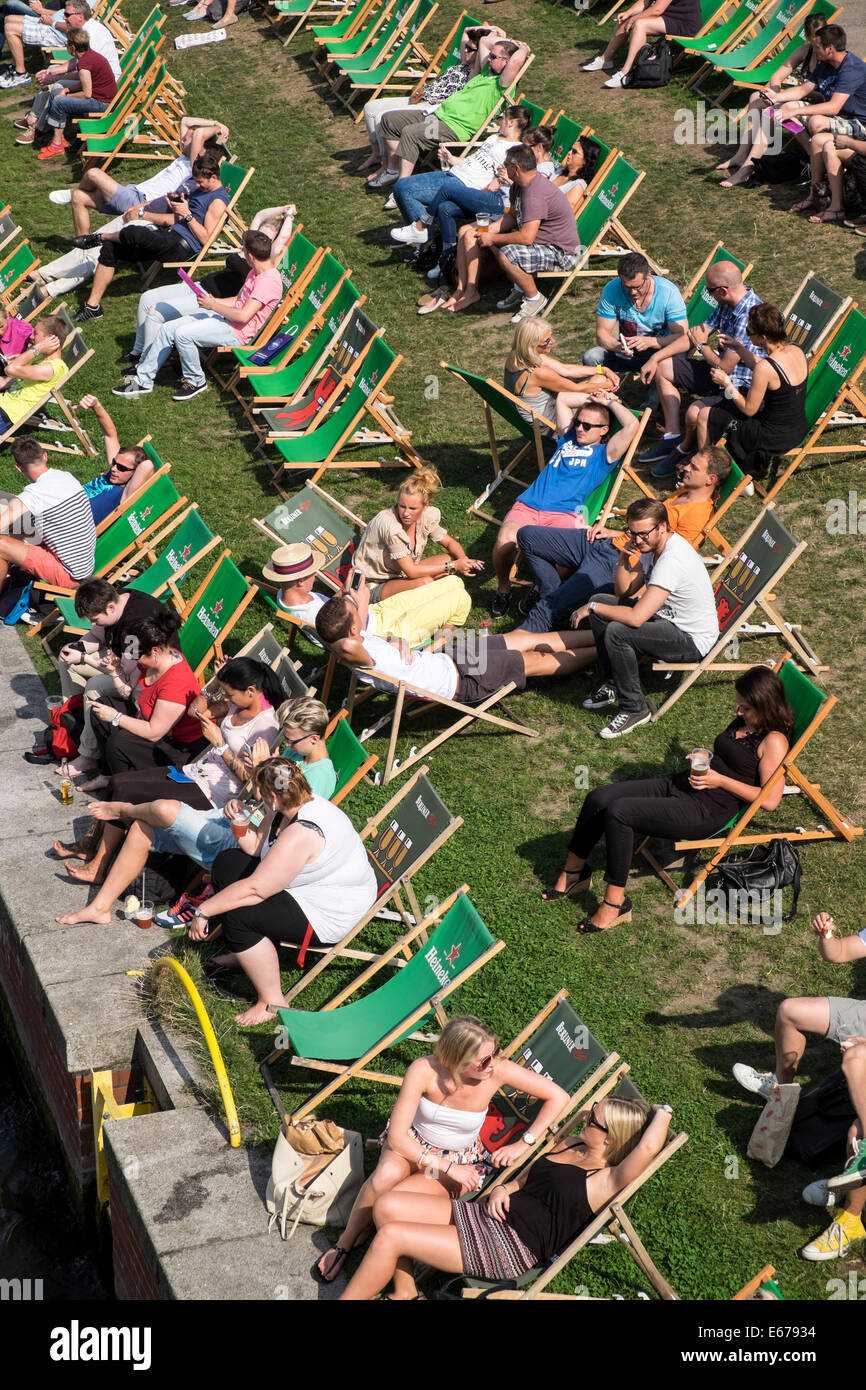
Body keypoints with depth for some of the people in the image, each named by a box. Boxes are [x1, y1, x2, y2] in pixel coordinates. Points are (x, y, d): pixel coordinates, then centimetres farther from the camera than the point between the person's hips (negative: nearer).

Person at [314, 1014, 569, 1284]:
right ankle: (346, 1241, -7)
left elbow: (558, 1096, -17)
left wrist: (524, 1143, -21)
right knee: (387, 1176, -35)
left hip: (461, 1158, 0)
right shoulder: (424, 1071, -28)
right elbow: (397, 1137, -25)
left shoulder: (498, 1071, -26)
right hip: (413, 1143, 0)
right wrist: (447, 1168, -28)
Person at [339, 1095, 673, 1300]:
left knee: (390, 1236, -18)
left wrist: (661, 1112, -14)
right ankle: (405, 1293, 7)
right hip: (482, 1215, 9)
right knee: (388, 1205, -5)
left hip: (510, 1249, -9)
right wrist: (502, 1190, 3)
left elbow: (648, 1147, -34)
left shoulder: (607, 1181, -14)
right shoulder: (569, 1145, 14)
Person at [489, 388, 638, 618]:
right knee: (504, 541, -28)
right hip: (528, 504, 3)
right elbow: (563, 398, 43)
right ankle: (503, 588, 0)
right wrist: (593, 398, 37)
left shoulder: (604, 453, 16)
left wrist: (609, 402, 16)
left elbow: (632, 425, 2)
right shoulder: (567, 439, 30)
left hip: (563, 513, -3)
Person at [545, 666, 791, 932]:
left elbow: (770, 800, -17)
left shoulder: (773, 741, -11)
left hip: (707, 810, -9)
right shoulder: (743, 722, 15)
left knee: (618, 812, -25)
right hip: (677, 785, 9)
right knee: (599, 798, -7)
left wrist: (721, 780, -15)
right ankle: (573, 871, 13)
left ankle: (615, 902, -15)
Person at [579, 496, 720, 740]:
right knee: (601, 601, 7)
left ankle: (634, 709, -12)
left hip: (693, 640, -10)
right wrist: (623, 560, -11)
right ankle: (613, 684, 16)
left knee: (616, 632, -28)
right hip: (667, 618, 10)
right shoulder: (651, 546, 0)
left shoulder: (673, 560, -31)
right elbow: (624, 592, 8)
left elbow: (636, 618, -35)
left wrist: (591, 608, -21)